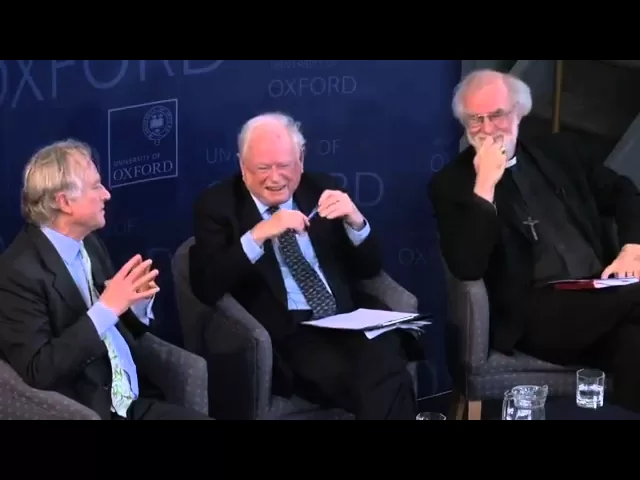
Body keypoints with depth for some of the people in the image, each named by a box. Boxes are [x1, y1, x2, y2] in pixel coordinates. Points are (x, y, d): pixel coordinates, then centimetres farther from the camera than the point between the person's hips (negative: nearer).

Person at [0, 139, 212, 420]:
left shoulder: (89, 244, 9)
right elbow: (37, 371, -20)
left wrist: (138, 301, -4)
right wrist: (106, 308, -23)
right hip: (82, 412, -7)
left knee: (202, 417, -9)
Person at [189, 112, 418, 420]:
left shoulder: (320, 189, 14)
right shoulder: (218, 204, 5)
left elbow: (369, 269, 13)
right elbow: (205, 288, -8)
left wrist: (354, 221, -6)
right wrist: (257, 235, -18)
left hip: (347, 321, 4)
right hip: (283, 334, -4)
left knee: (388, 373, -29)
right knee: (370, 383, -31)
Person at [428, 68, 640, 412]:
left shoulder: (560, 151, 17)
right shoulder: (451, 184, 4)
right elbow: (467, 268, -10)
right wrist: (484, 185, -14)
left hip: (600, 291, 4)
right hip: (535, 312, -4)